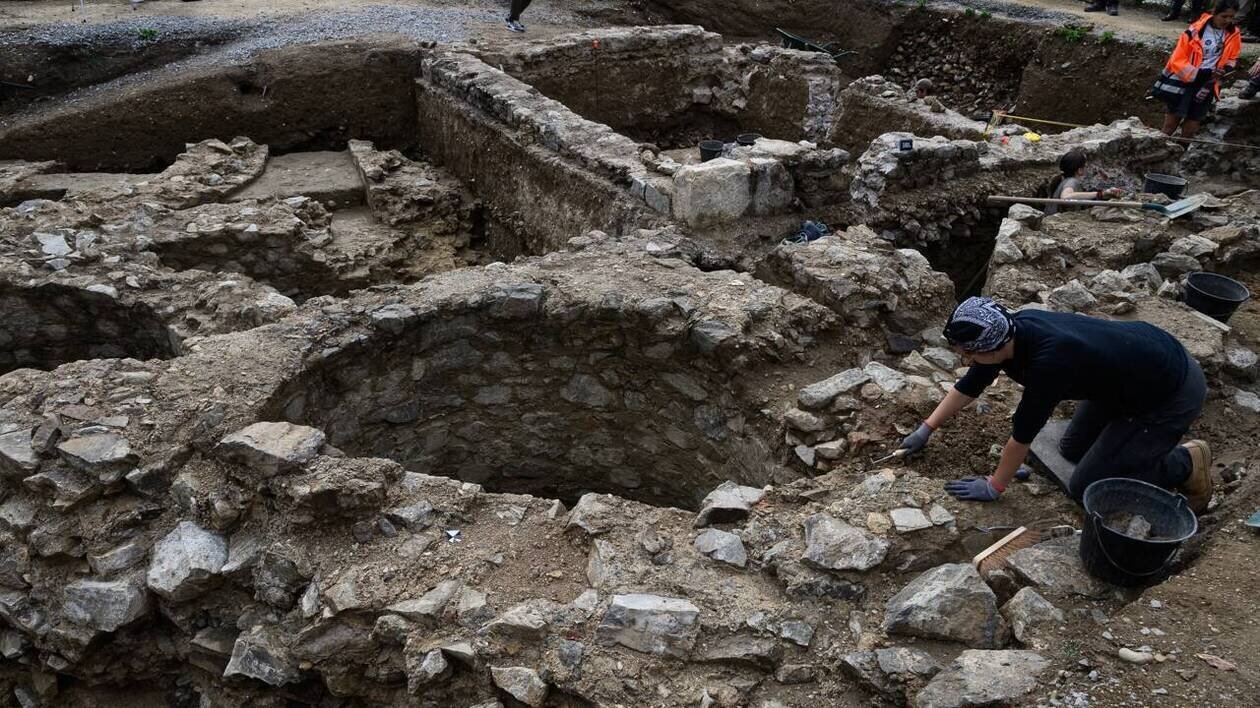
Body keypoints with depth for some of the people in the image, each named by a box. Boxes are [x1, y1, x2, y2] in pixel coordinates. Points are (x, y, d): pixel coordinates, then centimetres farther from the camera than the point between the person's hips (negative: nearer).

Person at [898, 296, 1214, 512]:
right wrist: (927, 429, 8)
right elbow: (971, 384, 2)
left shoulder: (1048, 361, -37)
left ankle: (1186, 463, 7)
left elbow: (1022, 433, -25)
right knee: (1072, 450, 17)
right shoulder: (1010, 330, -14)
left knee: (1086, 488, -4)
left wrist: (994, 486, -11)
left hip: (1172, 391, -8)